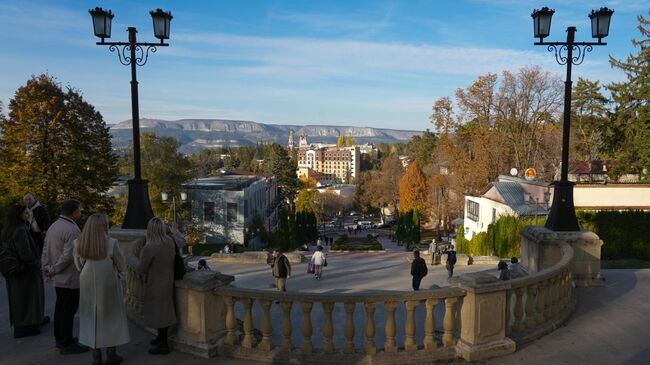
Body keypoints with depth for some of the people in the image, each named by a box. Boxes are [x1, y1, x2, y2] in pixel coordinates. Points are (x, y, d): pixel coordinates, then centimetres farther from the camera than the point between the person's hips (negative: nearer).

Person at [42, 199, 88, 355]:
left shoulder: (53, 226, 7)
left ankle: (60, 339, 33)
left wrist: (46, 268, 9)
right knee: (68, 311, 1)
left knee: (60, 308, 20)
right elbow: (68, 255, -25)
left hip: (59, 278, 10)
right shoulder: (72, 230, -22)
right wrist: (53, 270, -13)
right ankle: (66, 344, 11)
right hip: (70, 279, -9)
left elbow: (45, 250, 10)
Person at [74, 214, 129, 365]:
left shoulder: (78, 244, -9)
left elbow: (79, 266, 2)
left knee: (92, 319, 15)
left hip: (88, 286, 3)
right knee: (110, 318, 14)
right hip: (108, 286, -3)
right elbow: (121, 266, -9)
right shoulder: (111, 243, -20)